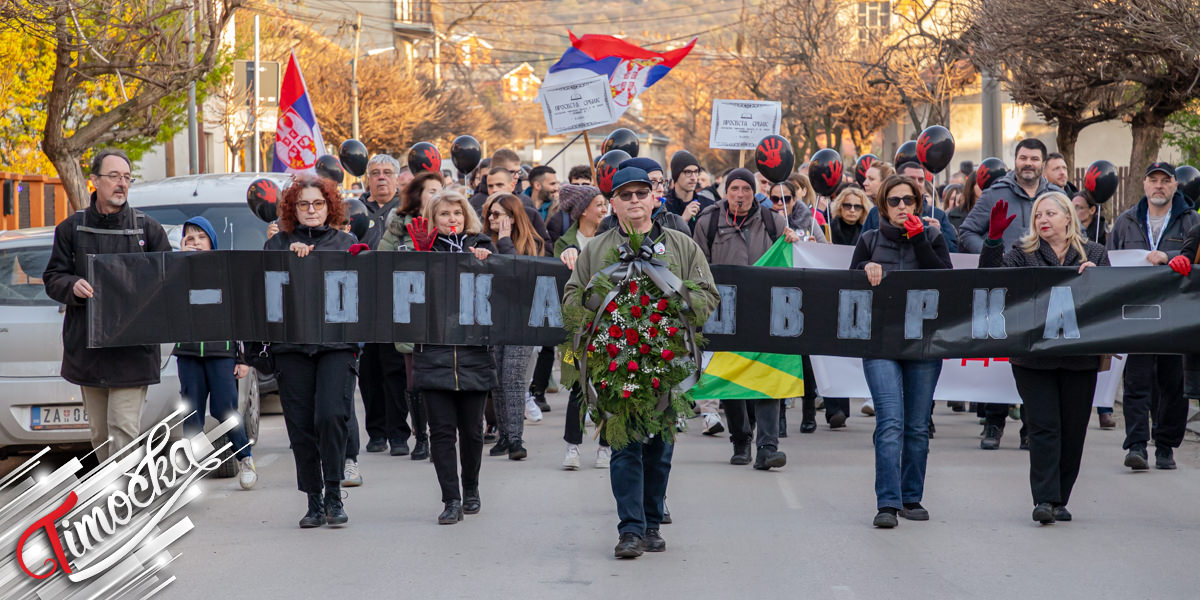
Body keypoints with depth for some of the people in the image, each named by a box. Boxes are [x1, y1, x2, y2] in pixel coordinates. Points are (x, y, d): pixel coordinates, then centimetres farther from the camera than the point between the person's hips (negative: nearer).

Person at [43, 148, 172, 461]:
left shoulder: (148, 228, 6)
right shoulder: (72, 228, 8)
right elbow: (52, 278, 9)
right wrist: (73, 286, -13)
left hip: (133, 350, -2)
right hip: (86, 350, 2)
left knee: (124, 428, -10)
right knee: (100, 432, 11)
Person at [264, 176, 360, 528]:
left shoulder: (346, 243, 15)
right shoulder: (278, 244, 15)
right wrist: (290, 254, -12)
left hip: (336, 342, -1)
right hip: (291, 344, 1)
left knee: (331, 415, -15)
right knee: (301, 425, 1)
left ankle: (333, 495, -1)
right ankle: (314, 502, 13)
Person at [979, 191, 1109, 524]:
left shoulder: (1094, 253, 11)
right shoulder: (1023, 254, 7)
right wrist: (994, 237, -19)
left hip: (1080, 356, 2)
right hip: (1033, 355, -2)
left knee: (1073, 430, 6)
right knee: (1044, 427, -6)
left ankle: (1059, 500, 17)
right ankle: (1044, 499, -7)